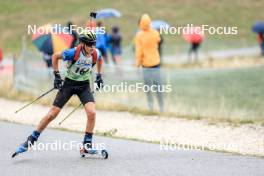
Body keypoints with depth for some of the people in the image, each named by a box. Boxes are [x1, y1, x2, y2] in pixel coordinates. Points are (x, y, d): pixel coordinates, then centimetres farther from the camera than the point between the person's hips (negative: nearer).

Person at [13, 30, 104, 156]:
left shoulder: (96, 54, -12)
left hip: (84, 86, 3)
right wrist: (57, 76, -10)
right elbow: (55, 57, -8)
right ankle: (31, 140, 7)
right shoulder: (73, 53, -24)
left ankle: (87, 144, -5)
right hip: (69, 84, -3)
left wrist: (99, 76, 12)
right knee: (52, 114, -5)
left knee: (91, 113, -19)